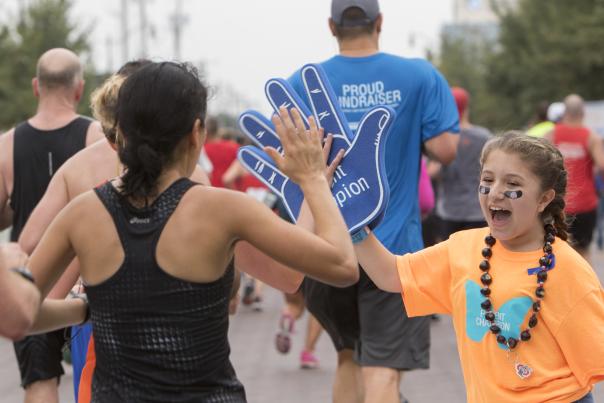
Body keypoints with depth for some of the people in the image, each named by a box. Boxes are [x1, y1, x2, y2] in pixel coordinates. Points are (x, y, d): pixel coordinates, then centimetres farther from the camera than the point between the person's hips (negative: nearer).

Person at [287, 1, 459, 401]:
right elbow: (446, 149, -7)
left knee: (349, 356, 22)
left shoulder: (303, 83, 0)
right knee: (382, 370, -4)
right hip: (392, 246, -2)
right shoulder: (420, 76, -3)